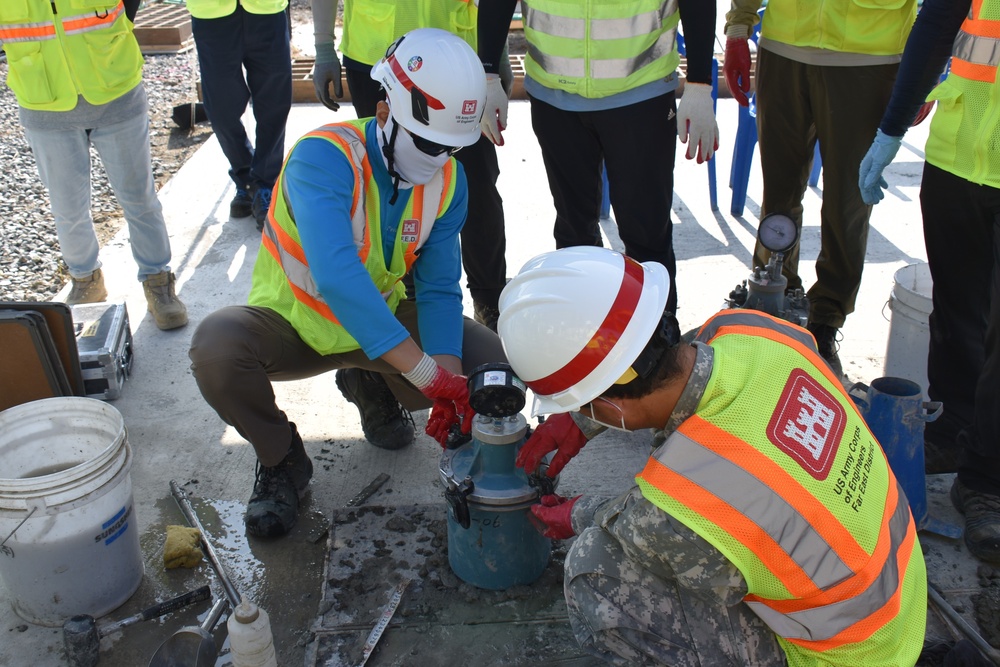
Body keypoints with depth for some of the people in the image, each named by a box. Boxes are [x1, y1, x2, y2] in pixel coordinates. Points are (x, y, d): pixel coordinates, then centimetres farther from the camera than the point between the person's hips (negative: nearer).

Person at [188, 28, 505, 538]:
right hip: (291, 325, -4)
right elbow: (336, 274, -45)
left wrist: (448, 378, -30)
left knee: (490, 364, -15)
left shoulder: (447, 180, -11)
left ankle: (370, 386, 15)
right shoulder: (325, 157, -31)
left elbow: (439, 288, -12)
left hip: (381, 321, 4)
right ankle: (280, 459, -4)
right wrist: (427, 372, -49)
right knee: (215, 346, -36)